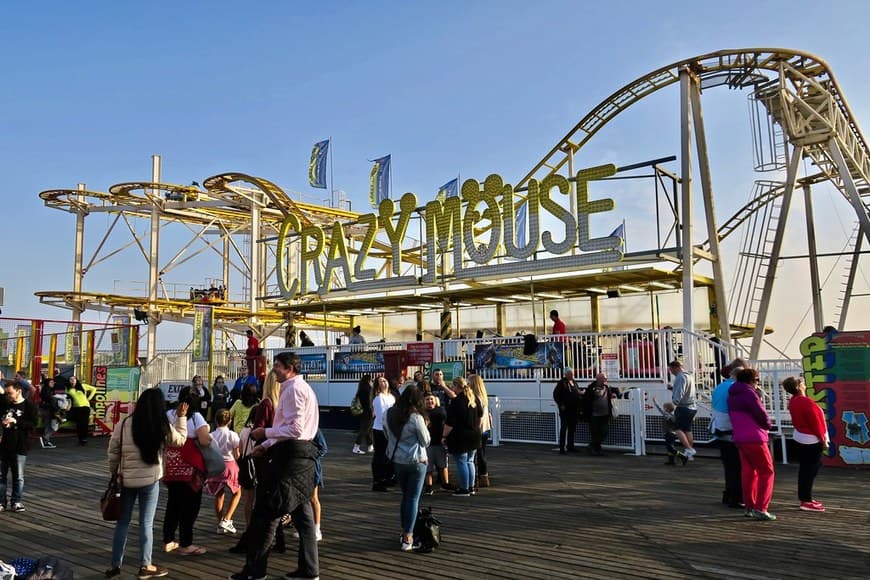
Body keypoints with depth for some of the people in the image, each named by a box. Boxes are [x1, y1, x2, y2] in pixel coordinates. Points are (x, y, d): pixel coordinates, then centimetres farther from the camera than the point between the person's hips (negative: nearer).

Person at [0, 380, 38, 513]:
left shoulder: (29, 406, -6)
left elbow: (33, 425, -12)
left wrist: (15, 421, -19)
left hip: (19, 447, -4)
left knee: (18, 477, 4)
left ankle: (16, 501, 14)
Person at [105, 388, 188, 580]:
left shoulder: (123, 424, -7)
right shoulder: (164, 428, -9)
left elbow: (113, 452, 0)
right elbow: (181, 440, 9)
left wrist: (114, 473, 15)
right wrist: (181, 417, 16)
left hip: (126, 480, 2)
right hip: (151, 480, -2)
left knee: (122, 522, 14)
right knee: (146, 523, 7)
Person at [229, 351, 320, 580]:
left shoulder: (293, 389, -13)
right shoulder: (303, 388, 20)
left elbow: (294, 429, -21)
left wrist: (266, 433, -12)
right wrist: (267, 445, 14)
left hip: (289, 456, -10)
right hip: (302, 453, 10)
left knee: (267, 512, -1)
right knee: (302, 511, 12)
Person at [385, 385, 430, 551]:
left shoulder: (390, 415, 0)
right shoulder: (416, 417, -18)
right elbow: (426, 441, -8)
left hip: (397, 461, 6)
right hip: (416, 461, -6)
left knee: (405, 496, 19)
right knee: (413, 499, 3)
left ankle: (405, 532, 27)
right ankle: (408, 539, 4)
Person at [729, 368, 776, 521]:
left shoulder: (732, 395, 13)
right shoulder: (748, 393, -14)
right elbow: (762, 415, -14)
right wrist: (767, 425, 6)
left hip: (739, 438, 8)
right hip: (754, 438, -8)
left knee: (748, 472, 15)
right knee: (766, 472, 0)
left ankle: (749, 507, 17)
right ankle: (760, 508, -5)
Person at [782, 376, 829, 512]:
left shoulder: (793, 401, 5)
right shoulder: (806, 402, -22)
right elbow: (815, 423, -19)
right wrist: (823, 440, -9)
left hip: (800, 438, 9)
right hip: (811, 441, -9)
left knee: (805, 469, 15)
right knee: (810, 470, -4)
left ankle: (805, 497, 22)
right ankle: (806, 501, -2)